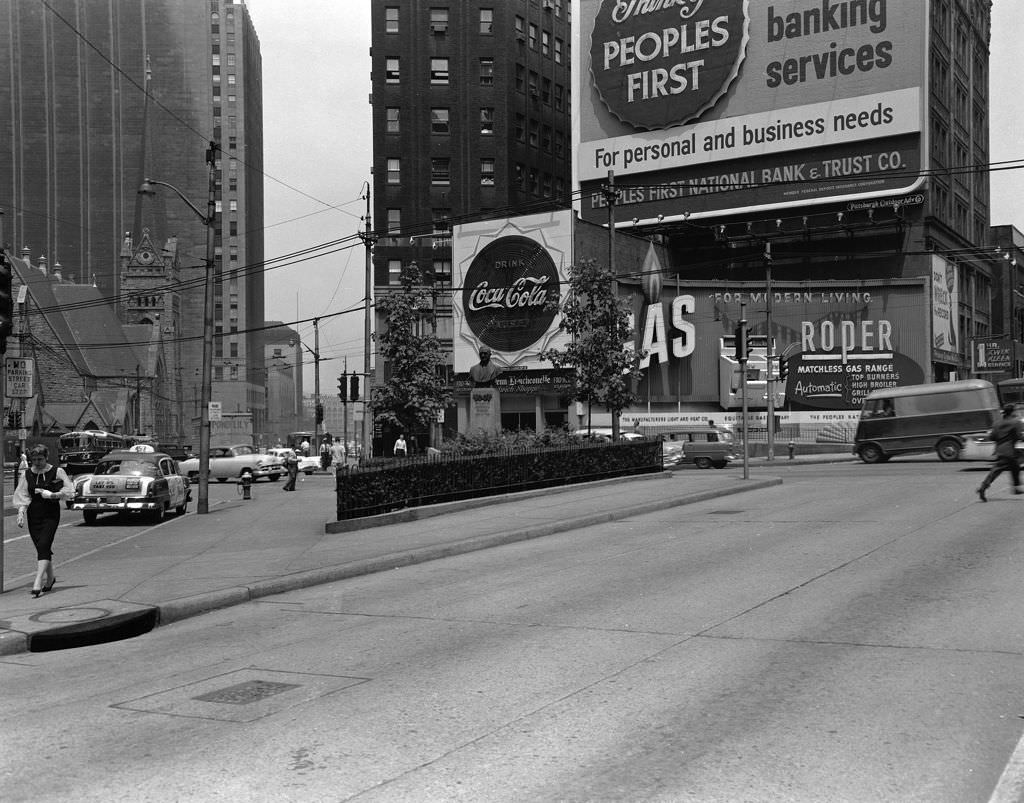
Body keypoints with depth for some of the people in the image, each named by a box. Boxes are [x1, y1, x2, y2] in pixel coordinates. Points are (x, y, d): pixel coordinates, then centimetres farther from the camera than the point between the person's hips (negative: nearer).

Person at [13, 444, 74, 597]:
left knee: (43, 546, -16)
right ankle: (50, 577, 31)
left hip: (51, 514, -4)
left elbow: (69, 491, -4)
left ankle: (38, 582, -22)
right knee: (42, 548, 9)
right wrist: (21, 513, -9)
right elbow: (22, 497, 4)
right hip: (33, 514, 4)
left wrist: (51, 494, -16)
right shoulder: (27, 475, 4)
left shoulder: (57, 472, -4)